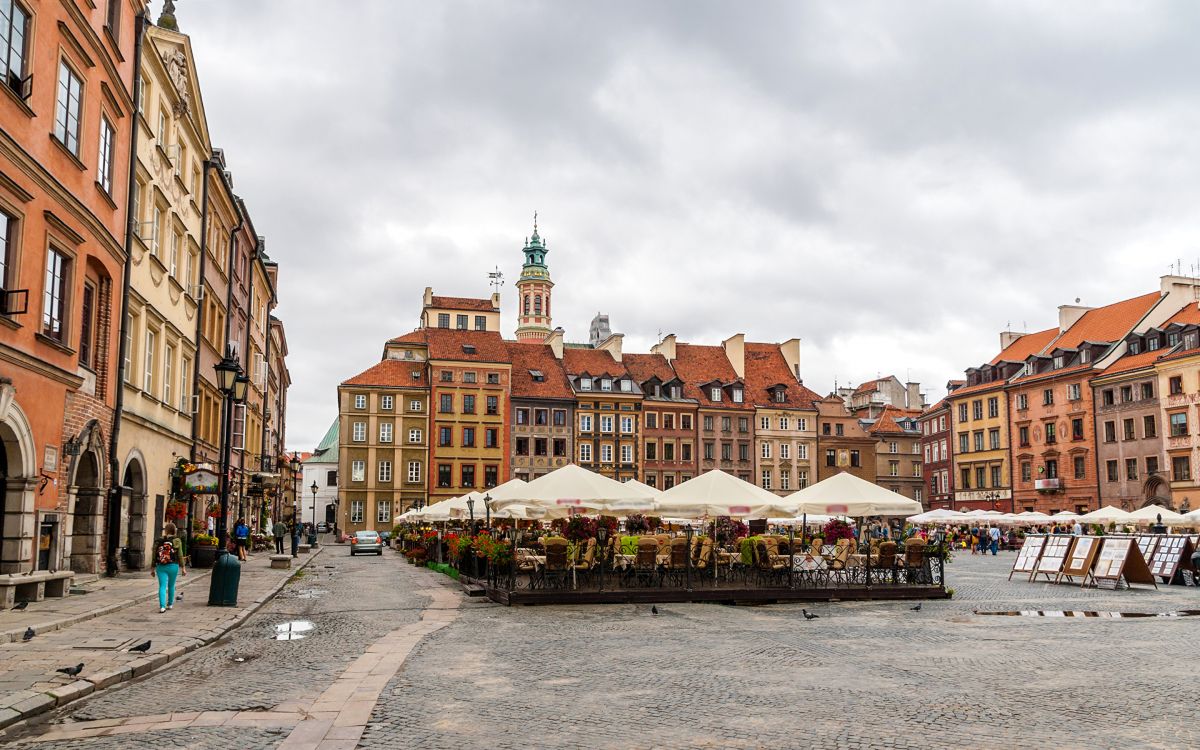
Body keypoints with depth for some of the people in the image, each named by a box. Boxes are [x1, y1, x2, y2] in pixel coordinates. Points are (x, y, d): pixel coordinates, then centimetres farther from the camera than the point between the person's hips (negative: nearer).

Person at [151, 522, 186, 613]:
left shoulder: (158, 541, 1)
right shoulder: (177, 541, -3)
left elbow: (154, 556, 3)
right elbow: (180, 556, -4)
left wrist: (152, 569, 11)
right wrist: (183, 568, 2)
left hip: (160, 567, 0)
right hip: (173, 566, 0)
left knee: (162, 586, -2)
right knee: (171, 585, 16)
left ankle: (162, 606, -16)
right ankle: (170, 604, 29)